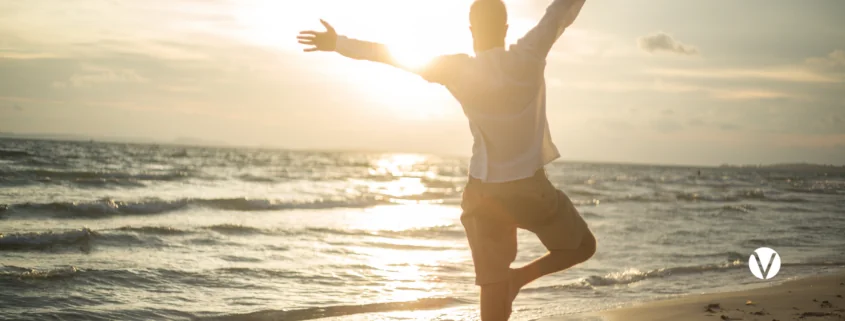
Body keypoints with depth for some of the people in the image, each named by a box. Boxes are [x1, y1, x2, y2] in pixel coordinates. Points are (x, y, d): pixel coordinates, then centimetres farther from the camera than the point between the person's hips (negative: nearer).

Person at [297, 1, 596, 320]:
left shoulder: (458, 69, -7)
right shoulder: (527, 57, -10)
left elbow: (394, 54, -1)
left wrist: (338, 43, 9)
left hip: (484, 190, 2)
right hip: (529, 186, -2)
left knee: (493, 288, 5)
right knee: (582, 247, 18)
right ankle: (519, 277, -5)